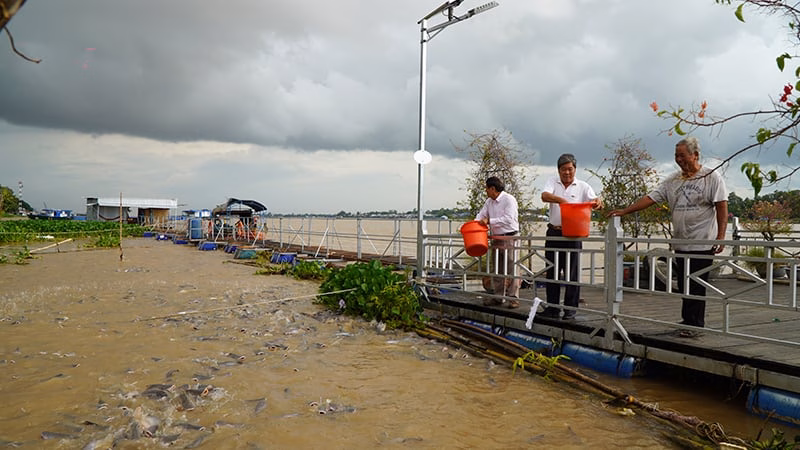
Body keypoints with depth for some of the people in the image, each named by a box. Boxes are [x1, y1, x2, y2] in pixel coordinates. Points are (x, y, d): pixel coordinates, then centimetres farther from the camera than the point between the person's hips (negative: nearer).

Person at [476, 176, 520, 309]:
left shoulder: (509, 199, -10)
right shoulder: (489, 202, 14)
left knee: (511, 269, -6)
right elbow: (481, 215, 17)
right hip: (496, 238, 8)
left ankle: (513, 298, -1)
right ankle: (498, 296, 19)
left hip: (509, 238, -8)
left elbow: (508, 219, -18)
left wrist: (489, 221, -18)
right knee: (496, 270, 11)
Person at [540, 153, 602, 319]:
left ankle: (570, 309, 9)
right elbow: (545, 196, -14)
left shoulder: (583, 186, 3)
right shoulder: (552, 182, 5)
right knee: (552, 271, 8)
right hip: (554, 232, 2)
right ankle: (552, 308, 18)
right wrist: (561, 200, -33)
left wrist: (597, 202, -34)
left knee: (572, 273, 1)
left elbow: (593, 201, -9)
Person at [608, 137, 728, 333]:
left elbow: (722, 207, -5)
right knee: (683, 286, 9)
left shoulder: (712, 177, -1)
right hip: (680, 243, 6)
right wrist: (624, 211, 0)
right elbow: (651, 198, 9)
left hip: (702, 243, -6)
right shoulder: (673, 180, 13)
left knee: (696, 287, -5)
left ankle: (694, 325, 3)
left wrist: (720, 236, -13)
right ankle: (689, 322, 19)